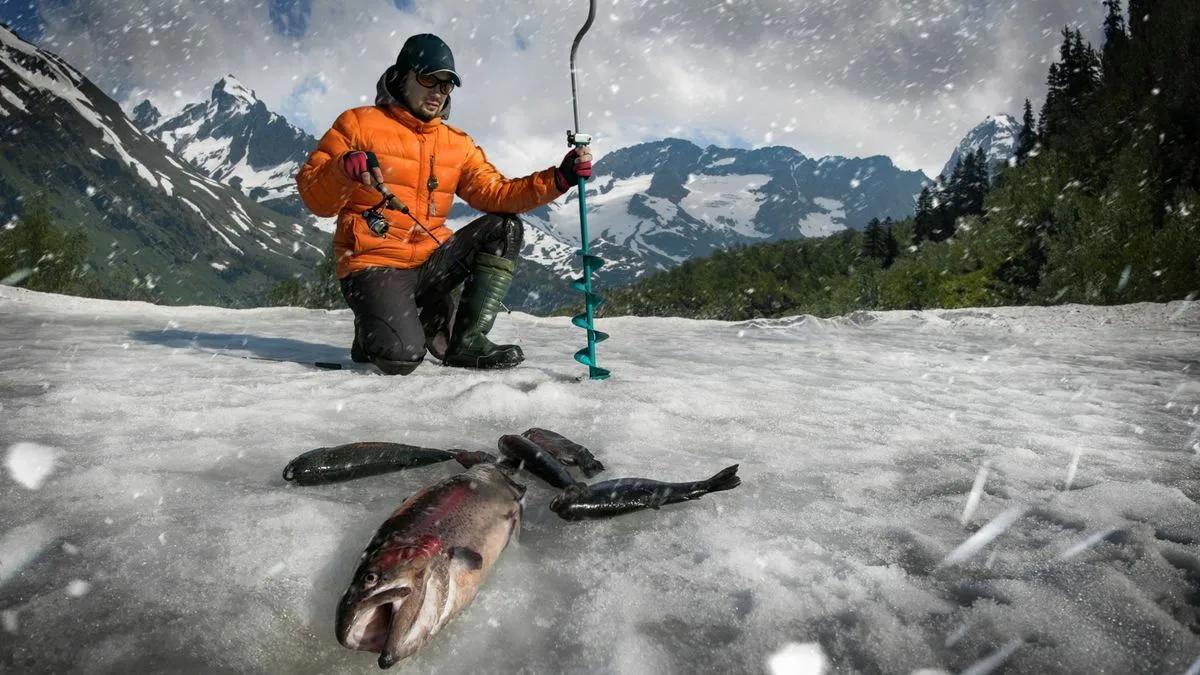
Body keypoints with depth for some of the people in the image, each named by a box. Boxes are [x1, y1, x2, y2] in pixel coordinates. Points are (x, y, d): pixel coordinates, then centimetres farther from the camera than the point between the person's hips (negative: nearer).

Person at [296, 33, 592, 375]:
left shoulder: (458, 144, 14)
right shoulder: (359, 123, 1)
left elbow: (495, 193, -1)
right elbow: (314, 197, -3)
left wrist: (558, 178, -14)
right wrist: (345, 168, -25)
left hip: (431, 263, 5)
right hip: (375, 264, -5)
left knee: (506, 227, -12)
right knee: (402, 357, -29)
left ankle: (465, 340, -11)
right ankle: (376, 332, 11)